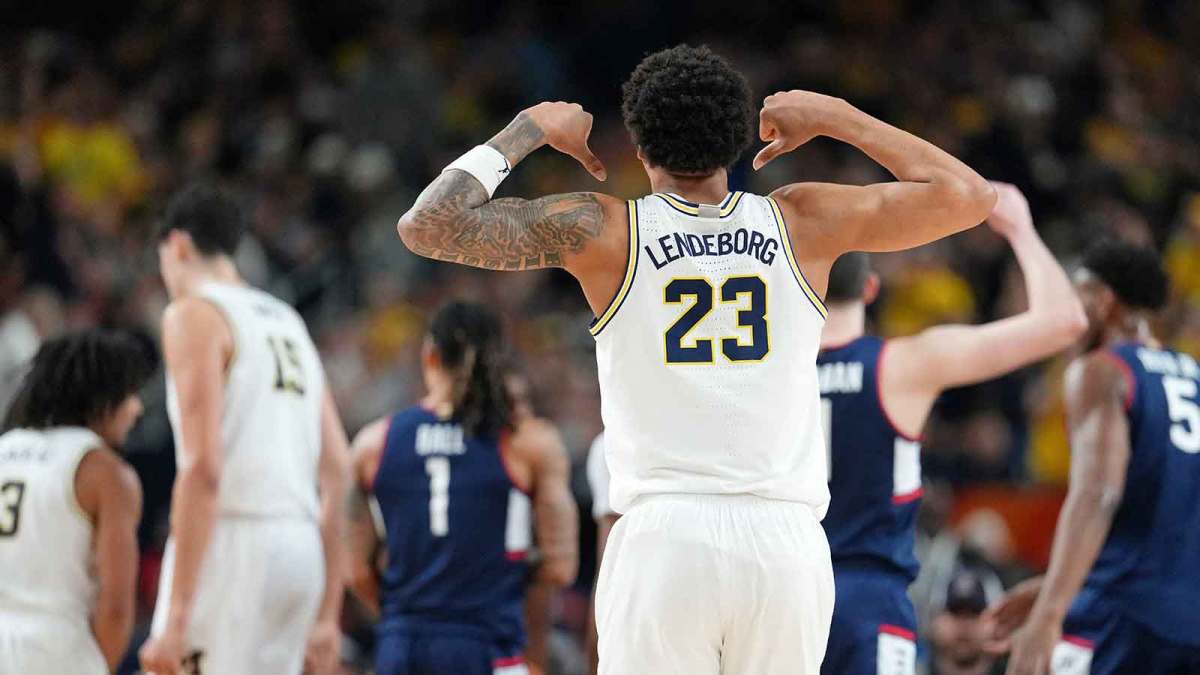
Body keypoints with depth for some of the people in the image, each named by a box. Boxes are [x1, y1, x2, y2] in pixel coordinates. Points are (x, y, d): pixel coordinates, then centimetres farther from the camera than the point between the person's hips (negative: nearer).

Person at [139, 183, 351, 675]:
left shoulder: (195, 315, -3)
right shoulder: (288, 322, 21)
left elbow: (203, 467, -14)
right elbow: (338, 471, 18)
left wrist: (177, 616, -17)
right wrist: (328, 613, 21)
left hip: (230, 542, -8)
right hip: (299, 542, 8)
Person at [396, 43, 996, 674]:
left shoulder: (604, 232, 0)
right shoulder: (802, 223, 5)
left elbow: (428, 226, -1)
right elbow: (969, 196, 14)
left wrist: (531, 127, 10)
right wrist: (833, 116, 20)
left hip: (663, 536, -2)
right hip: (787, 543, 2)